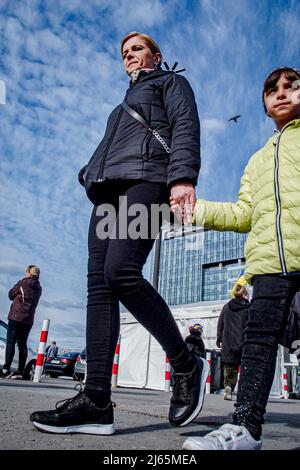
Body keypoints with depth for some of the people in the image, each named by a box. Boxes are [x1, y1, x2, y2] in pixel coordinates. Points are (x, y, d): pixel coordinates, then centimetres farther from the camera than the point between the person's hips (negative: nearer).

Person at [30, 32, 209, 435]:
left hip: (145, 179, -7)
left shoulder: (171, 82, 19)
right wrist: (92, 175, 10)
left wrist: (183, 176, -19)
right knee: (99, 284, -10)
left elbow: (185, 128, -1)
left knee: (120, 272, -27)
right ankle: (96, 401, -15)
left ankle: (187, 364, -12)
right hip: (109, 190, 8)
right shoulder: (126, 105, 40)